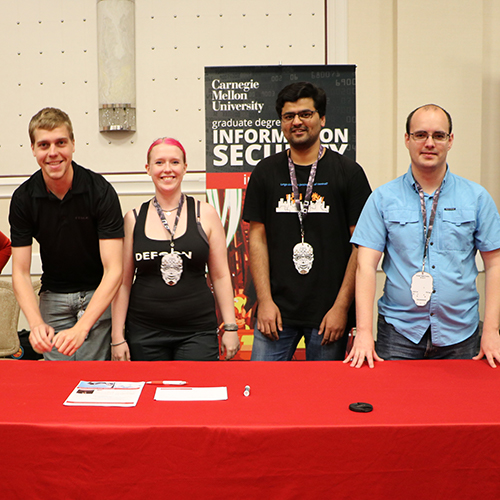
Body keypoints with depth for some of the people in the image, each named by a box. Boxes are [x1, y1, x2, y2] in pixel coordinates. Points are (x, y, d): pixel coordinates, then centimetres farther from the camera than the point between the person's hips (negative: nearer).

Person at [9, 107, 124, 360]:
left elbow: (113, 270, -22)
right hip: (53, 298, 3)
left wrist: (81, 327, -33)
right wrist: (36, 323, -26)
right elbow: (20, 272, -8)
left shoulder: (101, 190, -18)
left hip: (100, 295, -2)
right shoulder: (23, 198, -9)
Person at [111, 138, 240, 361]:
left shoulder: (205, 214, 3)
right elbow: (123, 281, 6)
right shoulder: (133, 218, 4)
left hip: (197, 332, 0)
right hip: (145, 333, 1)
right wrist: (118, 336, 3)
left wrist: (230, 327, 2)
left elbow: (220, 275, 5)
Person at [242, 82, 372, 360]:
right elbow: (258, 237, 6)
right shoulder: (265, 173, 7)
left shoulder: (348, 172, 0)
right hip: (277, 309, 2)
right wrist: (264, 300, -2)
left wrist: (342, 306, -8)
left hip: (329, 312, -1)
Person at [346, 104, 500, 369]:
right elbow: (366, 265, -5)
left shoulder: (477, 198, 5)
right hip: (398, 331, -1)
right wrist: (364, 332, -13)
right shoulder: (383, 198, 1)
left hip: (460, 337, 1)